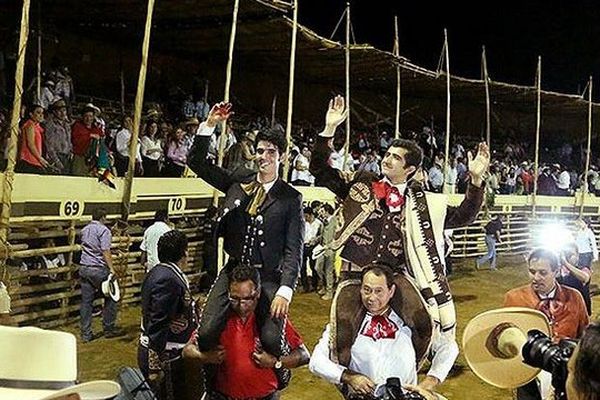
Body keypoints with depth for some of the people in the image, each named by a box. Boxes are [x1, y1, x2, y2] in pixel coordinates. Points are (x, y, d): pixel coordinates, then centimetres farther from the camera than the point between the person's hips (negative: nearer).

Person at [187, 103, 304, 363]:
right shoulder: (237, 183, 7)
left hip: (269, 278, -3)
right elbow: (196, 162, 8)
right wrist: (209, 125, -5)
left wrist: (285, 291, -19)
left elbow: (294, 249, -7)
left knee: (271, 341, -17)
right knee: (206, 333, -11)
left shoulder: (291, 198, -3)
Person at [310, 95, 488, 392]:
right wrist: (330, 128, -9)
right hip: (354, 275, 0)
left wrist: (476, 180, -5)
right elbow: (320, 170, 2)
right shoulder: (361, 185, 2)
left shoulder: (422, 203, 4)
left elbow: (462, 217, 7)